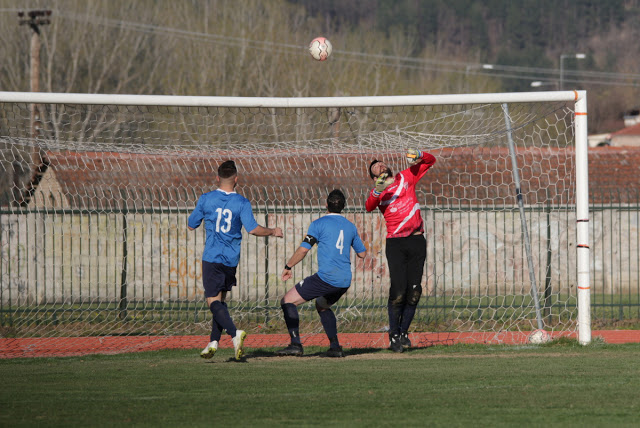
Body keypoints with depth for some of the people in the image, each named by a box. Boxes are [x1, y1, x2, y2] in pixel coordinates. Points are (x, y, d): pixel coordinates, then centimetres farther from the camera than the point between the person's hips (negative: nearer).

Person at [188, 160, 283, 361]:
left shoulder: (206, 199, -2)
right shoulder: (242, 203, -4)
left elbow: (191, 225, 8)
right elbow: (253, 229, -13)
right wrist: (273, 232, 4)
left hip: (212, 258, -3)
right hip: (231, 259, 3)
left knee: (214, 301, -6)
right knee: (220, 300, 16)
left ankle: (234, 333, -29)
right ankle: (213, 342, 8)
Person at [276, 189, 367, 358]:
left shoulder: (319, 224, -3)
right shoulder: (350, 226, 14)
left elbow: (303, 250, -9)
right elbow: (362, 253, 25)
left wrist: (288, 267, 5)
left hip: (326, 278, -7)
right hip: (345, 281, 7)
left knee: (288, 301, 2)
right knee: (322, 305, 34)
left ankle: (295, 344, -12)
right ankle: (335, 347, 21)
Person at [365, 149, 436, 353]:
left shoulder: (406, 177, 14)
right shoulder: (378, 192, 7)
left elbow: (430, 161, 13)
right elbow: (369, 207, -14)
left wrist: (417, 156, -7)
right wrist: (377, 191, -32)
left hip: (417, 241, 3)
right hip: (395, 243, -3)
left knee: (414, 290, 0)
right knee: (398, 290, -14)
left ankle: (404, 332, 13)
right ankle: (394, 335, -4)